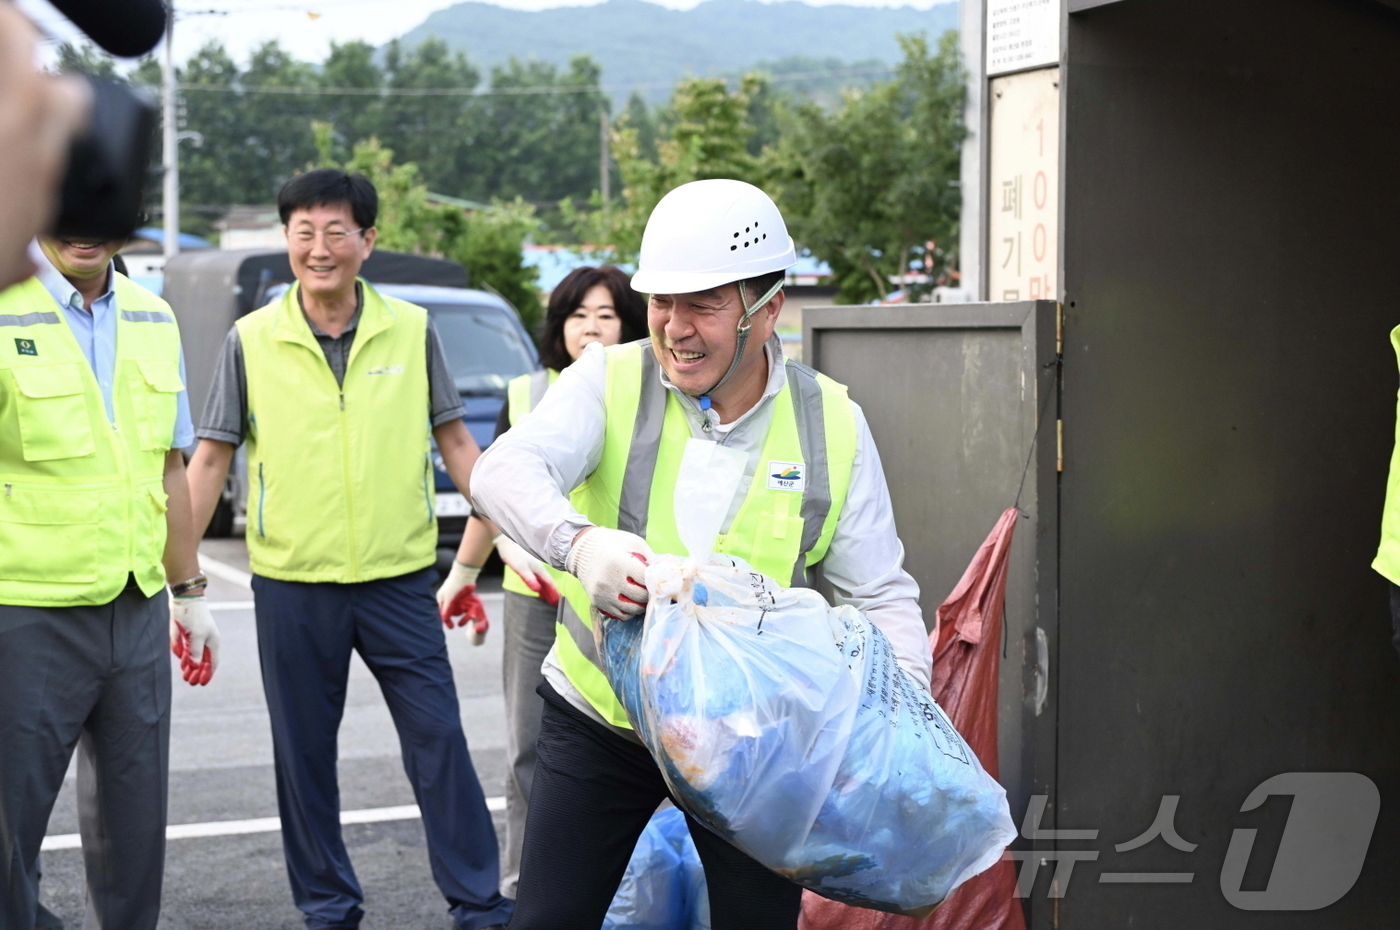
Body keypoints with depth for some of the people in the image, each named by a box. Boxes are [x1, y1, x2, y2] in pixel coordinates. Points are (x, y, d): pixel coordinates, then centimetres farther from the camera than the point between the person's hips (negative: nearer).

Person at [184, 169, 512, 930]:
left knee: (439, 740, 0)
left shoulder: (411, 330, 0)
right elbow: (210, 459, 3)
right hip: (291, 582, 0)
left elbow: (455, 443, 7)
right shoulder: (251, 340, -1)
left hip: (399, 576, 0)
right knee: (303, 754, 8)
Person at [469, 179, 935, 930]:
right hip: (599, 720, 0)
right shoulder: (610, 382, -11)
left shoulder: (832, 425, -7)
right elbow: (504, 470, -28)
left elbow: (882, 596, -6)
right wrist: (577, 542, -50)